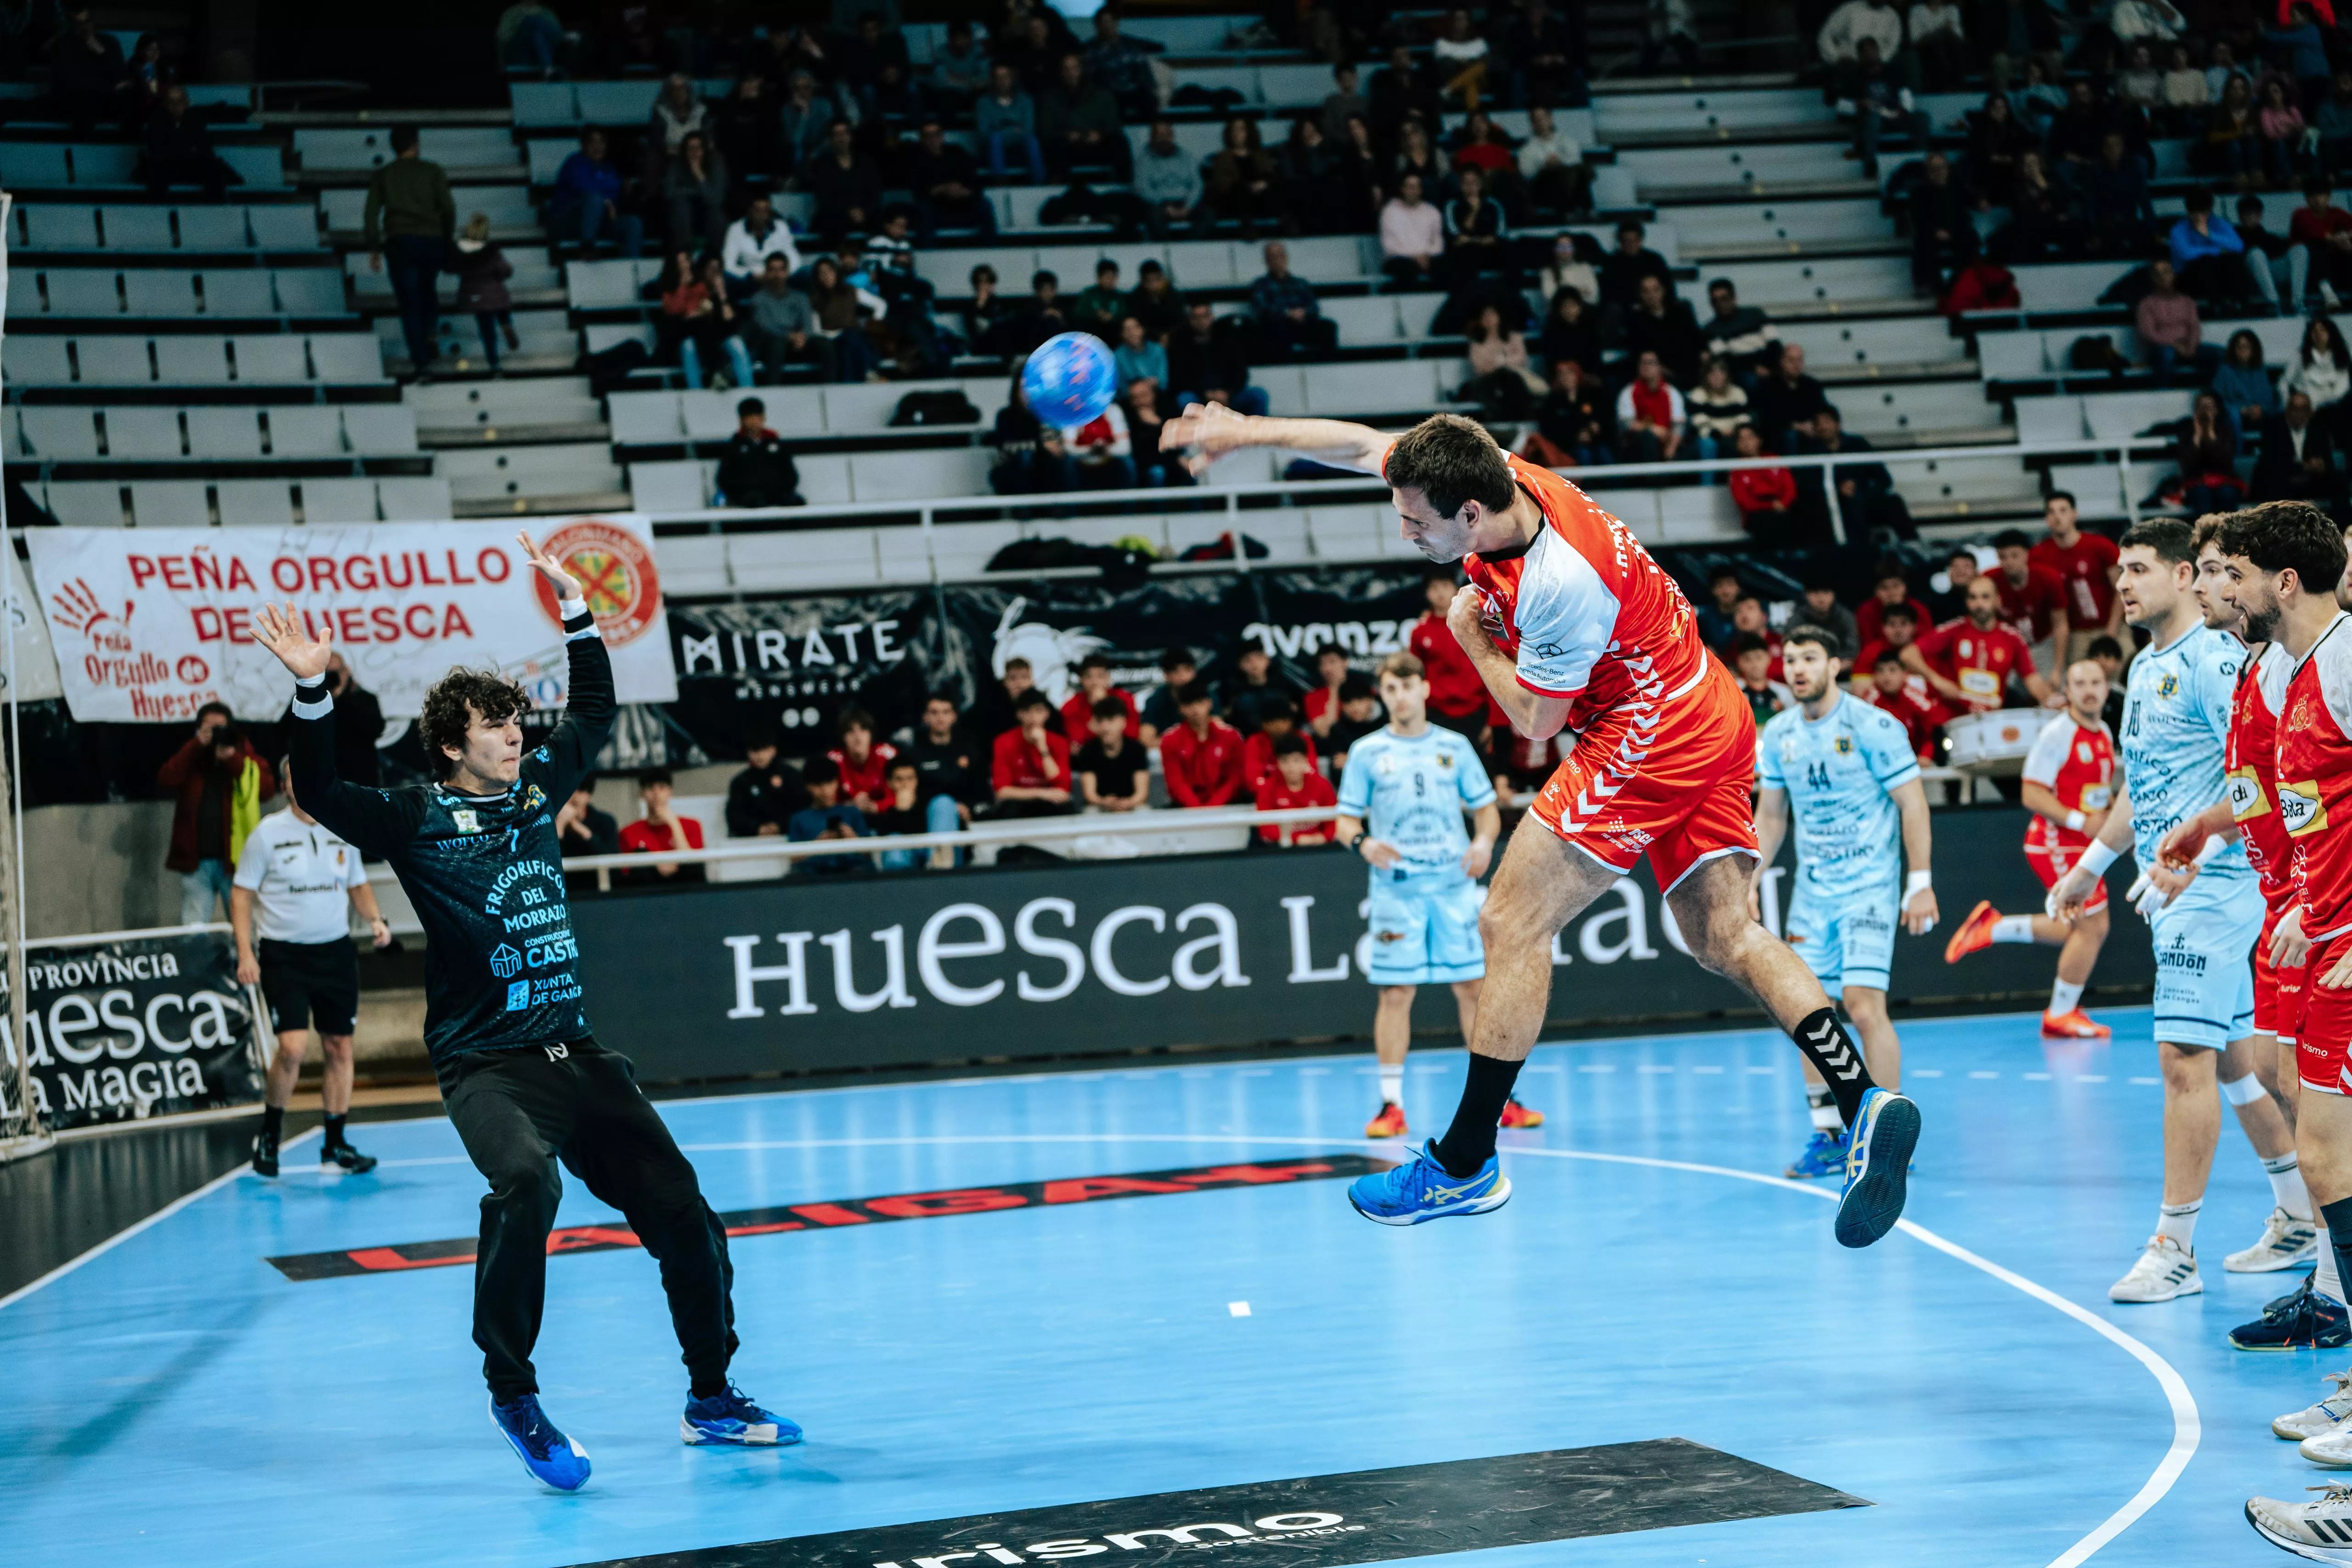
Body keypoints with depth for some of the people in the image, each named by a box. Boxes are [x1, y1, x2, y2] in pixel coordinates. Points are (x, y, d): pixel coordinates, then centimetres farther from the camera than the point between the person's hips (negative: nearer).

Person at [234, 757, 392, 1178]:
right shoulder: (268, 833, -6)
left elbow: (358, 884, 19)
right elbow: (241, 894, -4)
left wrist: (375, 919, 1)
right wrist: (245, 953, -12)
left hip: (335, 952, 4)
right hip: (283, 955, -4)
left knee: (339, 1048, 5)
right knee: (293, 1047, -17)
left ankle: (335, 1144, 16)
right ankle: (269, 1134, 4)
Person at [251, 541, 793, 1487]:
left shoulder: (537, 787, 11)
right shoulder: (417, 819, -3)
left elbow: (596, 712, 26)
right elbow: (321, 797, -17)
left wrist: (575, 612, 21)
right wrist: (311, 692, -28)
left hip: (576, 1052, 6)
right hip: (486, 1063, -6)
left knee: (681, 1213, 3)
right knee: (525, 1182, -34)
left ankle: (711, 1401, 20)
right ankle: (513, 1394, -19)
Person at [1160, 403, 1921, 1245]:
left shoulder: (1560, 584, -29)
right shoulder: (1494, 477, -6)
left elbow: (1536, 721, -16)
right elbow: (1363, 444, 10)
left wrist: (1472, 636, -4)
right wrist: (1250, 430, 13)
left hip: (1649, 735, -10)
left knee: (1513, 924, -7)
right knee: (1726, 937, 7)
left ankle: (1465, 1163, -3)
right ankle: (1867, 1104, -5)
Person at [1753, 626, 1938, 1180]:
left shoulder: (1873, 727, -11)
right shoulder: (1776, 735, 6)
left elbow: (1912, 802, -9)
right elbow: (1770, 815, 17)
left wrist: (1920, 883, -14)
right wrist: (1751, 879, 8)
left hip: (1870, 885, -6)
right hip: (1811, 890, 6)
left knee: (1864, 1005, -16)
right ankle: (1829, 1136, 15)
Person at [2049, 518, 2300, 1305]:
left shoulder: (2215, 659, -13)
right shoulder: (2145, 668, 16)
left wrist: (2191, 854, -27)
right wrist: (2088, 867, 28)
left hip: (2211, 888, -10)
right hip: (2174, 891, 10)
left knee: (2185, 1059, -11)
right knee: (2235, 1056, 15)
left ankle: (2174, 1249, -8)